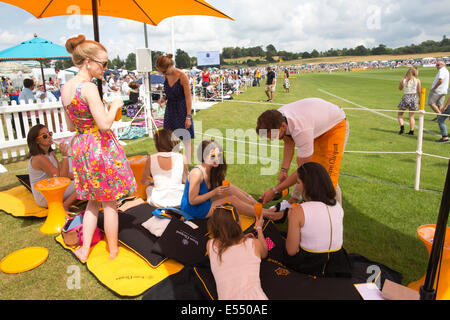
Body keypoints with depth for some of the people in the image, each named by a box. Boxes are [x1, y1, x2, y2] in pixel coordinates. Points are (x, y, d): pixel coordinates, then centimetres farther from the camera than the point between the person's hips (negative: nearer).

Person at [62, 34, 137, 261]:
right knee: (109, 202, 8)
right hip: (100, 147, -8)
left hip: (80, 147, 8)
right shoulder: (89, 88, -19)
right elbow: (105, 124, -24)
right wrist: (115, 106, -8)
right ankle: (113, 250, 24)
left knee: (94, 200, 22)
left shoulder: (66, 88, 7)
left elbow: (70, 126, 13)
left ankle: (85, 250, 27)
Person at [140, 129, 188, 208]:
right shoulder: (182, 157, -10)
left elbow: (143, 182, 5)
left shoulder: (151, 159, -10)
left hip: (158, 203, 1)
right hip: (179, 202, 0)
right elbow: (185, 180, 2)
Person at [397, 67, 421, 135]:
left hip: (406, 97, -2)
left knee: (399, 114, 14)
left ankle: (402, 127, -5)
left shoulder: (403, 80, -6)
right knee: (411, 116, 10)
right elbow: (419, 91, 0)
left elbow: (400, 88, 12)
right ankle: (411, 131, 13)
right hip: (414, 97, 2)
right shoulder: (417, 80, -4)